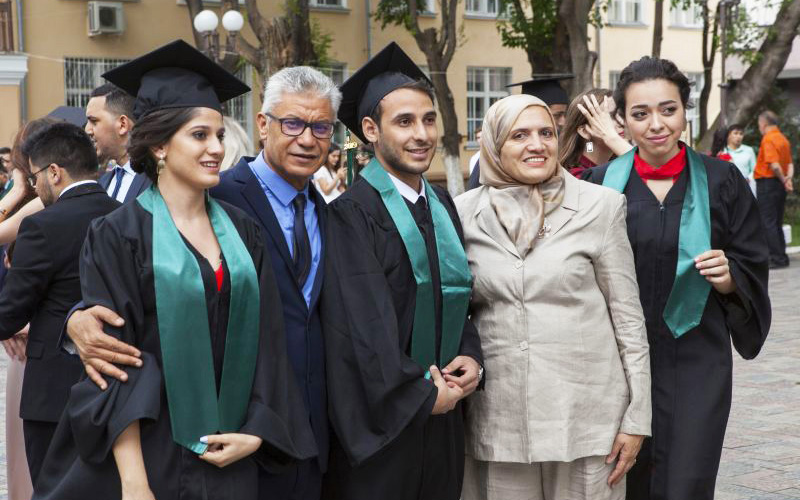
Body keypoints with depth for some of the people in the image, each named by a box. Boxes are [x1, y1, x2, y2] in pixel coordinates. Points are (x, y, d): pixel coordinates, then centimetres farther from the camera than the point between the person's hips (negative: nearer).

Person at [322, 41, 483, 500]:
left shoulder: (443, 205, 10)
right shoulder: (353, 213, -12)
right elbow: (365, 322, -17)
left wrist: (471, 358, -3)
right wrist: (421, 394, -13)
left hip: (443, 411, 6)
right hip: (382, 418, -6)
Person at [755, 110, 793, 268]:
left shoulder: (768, 139, -15)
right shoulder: (784, 139, 13)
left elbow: (774, 165, -23)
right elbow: (790, 163, 11)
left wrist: (784, 180, -9)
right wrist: (789, 178, -4)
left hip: (767, 183, -9)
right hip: (779, 185, 9)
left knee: (767, 223, -4)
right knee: (777, 223, 14)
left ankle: (776, 258, -5)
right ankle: (781, 257, 17)